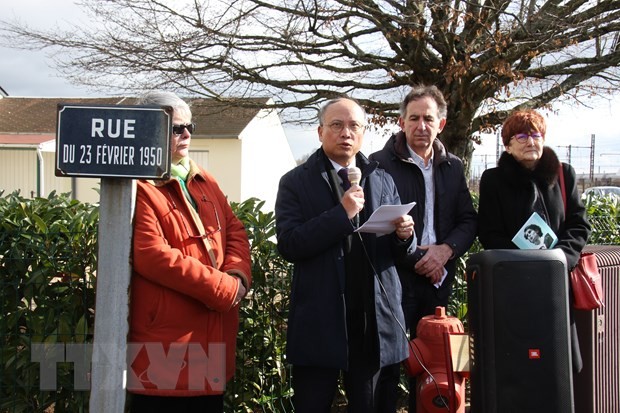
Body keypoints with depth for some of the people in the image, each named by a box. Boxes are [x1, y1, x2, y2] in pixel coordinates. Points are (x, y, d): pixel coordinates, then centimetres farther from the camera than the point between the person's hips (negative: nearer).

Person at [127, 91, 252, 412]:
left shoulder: (204, 182, 16)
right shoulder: (140, 187, -11)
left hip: (212, 332, 8)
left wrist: (237, 275, -8)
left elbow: (235, 230, 14)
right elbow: (152, 254, -21)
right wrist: (224, 288, -17)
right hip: (166, 338, -8)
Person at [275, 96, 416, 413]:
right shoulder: (296, 182, 1)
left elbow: (399, 252, 12)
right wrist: (342, 214, -19)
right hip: (320, 321, -2)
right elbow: (288, 245, -12)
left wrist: (404, 235, -11)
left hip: (376, 320, 3)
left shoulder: (383, 181, 11)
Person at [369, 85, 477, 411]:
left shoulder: (452, 167, 11)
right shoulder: (381, 163, -5)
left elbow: (468, 220, 11)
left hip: (437, 279, 5)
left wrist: (446, 250, -8)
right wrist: (417, 257, -12)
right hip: (394, 277, -5)